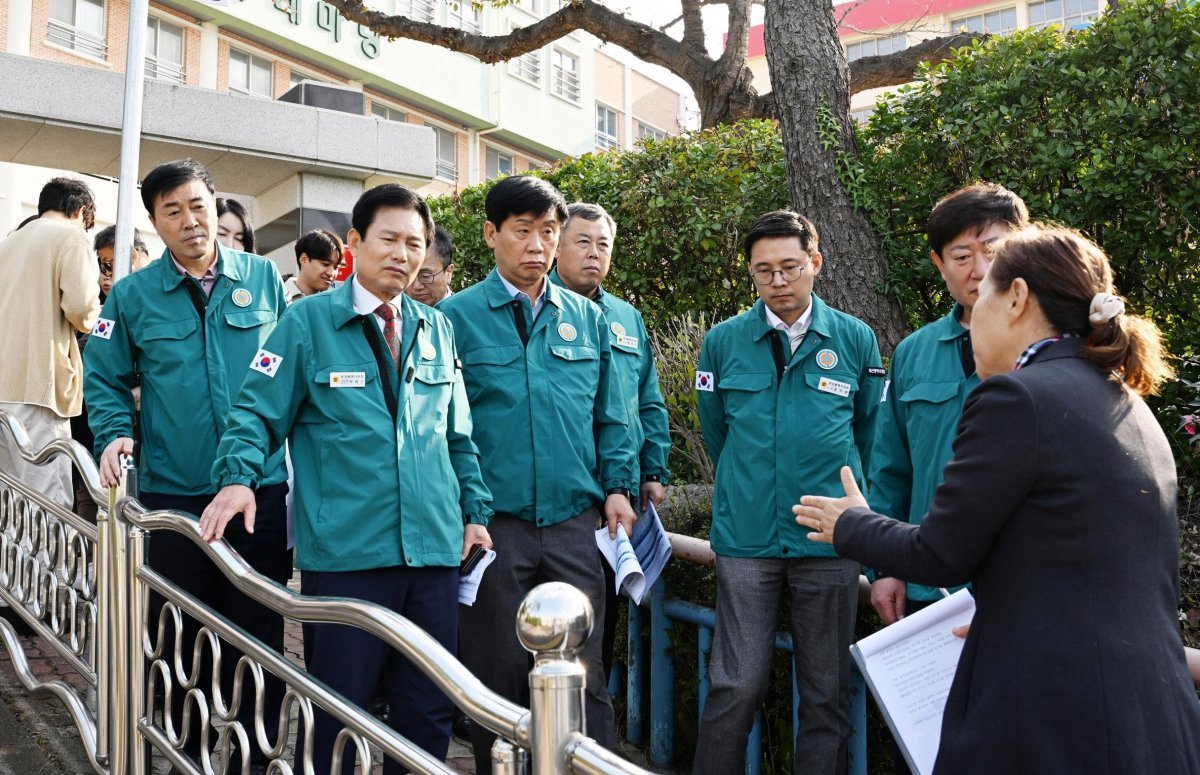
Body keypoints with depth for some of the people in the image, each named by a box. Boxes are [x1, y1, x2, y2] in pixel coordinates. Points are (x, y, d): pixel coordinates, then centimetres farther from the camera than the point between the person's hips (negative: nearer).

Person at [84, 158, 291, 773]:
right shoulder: (133, 295, 3)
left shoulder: (264, 279, 4)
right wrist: (115, 434, -9)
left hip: (262, 488, 0)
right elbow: (104, 379, 9)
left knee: (260, 632, 8)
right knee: (184, 637, 12)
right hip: (173, 493, 0)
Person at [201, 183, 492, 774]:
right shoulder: (308, 322, 1)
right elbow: (258, 413, -1)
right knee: (339, 711, 7)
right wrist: (238, 477, -17)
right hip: (343, 554, -4)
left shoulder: (438, 330, 13)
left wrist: (475, 509, 11)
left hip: (435, 550, 4)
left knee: (430, 710, 12)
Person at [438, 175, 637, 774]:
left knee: (584, 671, 5)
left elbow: (609, 415, 14)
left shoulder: (586, 318, 10)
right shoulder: (457, 316, -1)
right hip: (493, 522, -2)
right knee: (497, 674, 10)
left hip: (574, 521, 2)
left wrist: (617, 487, 5)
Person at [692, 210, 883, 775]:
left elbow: (869, 434, 13)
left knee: (826, 691, 9)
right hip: (746, 538, 0)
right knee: (735, 686, 2)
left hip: (830, 540, 1)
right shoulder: (722, 342, 2)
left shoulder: (856, 340, 1)